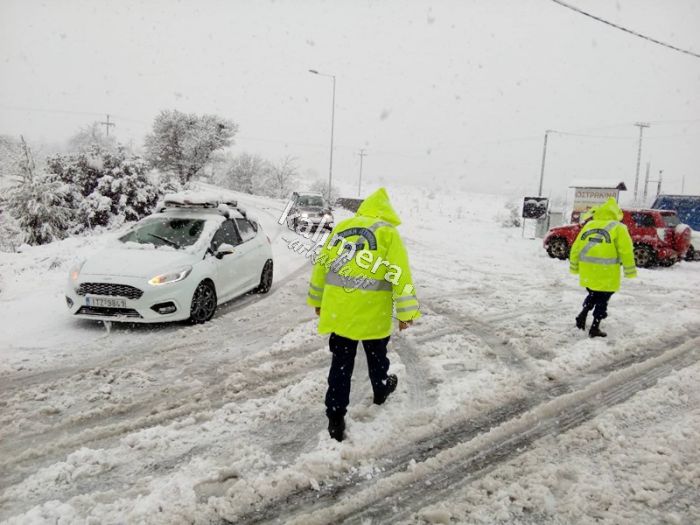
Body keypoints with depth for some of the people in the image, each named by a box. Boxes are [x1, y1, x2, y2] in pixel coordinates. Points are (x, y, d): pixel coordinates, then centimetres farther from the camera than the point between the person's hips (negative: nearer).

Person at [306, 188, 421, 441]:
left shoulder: (341, 227, 8)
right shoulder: (387, 233, -5)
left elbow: (321, 265, 12)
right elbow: (400, 275, -10)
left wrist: (317, 299, 22)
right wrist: (406, 312, -5)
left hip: (338, 311, 3)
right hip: (372, 314, -3)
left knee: (341, 363, 10)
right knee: (376, 355, 23)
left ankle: (335, 418, 13)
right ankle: (381, 390, 47)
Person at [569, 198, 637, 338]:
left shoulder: (589, 225, 11)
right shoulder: (617, 228, -2)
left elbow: (576, 247, 11)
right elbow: (626, 251, -6)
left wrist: (574, 266, 18)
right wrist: (630, 270, 2)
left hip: (587, 269, 4)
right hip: (606, 271, -4)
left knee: (593, 294, 24)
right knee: (602, 299, 8)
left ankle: (582, 315, 8)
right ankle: (595, 328, 10)